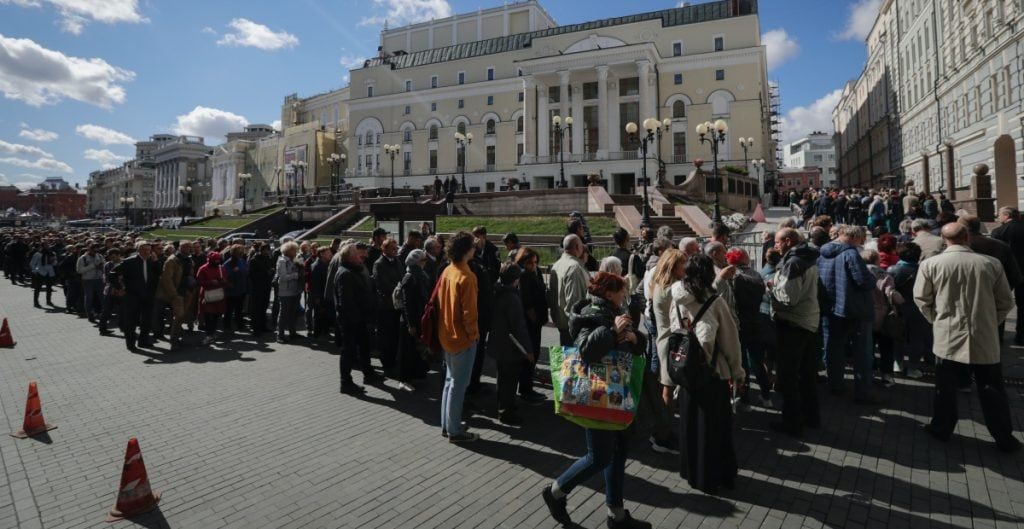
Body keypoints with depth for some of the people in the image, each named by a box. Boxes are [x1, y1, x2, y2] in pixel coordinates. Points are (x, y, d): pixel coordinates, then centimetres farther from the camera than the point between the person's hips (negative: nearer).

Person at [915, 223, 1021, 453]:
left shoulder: (930, 264, -9)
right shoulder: (991, 264, -6)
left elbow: (921, 300, -1)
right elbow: (1006, 302, 3)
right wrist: (990, 322, 18)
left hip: (948, 337, -1)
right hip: (985, 339, 1)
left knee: (946, 388, 13)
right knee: (992, 391, 13)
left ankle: (942, 429, 25)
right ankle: (1004, 438, 24)